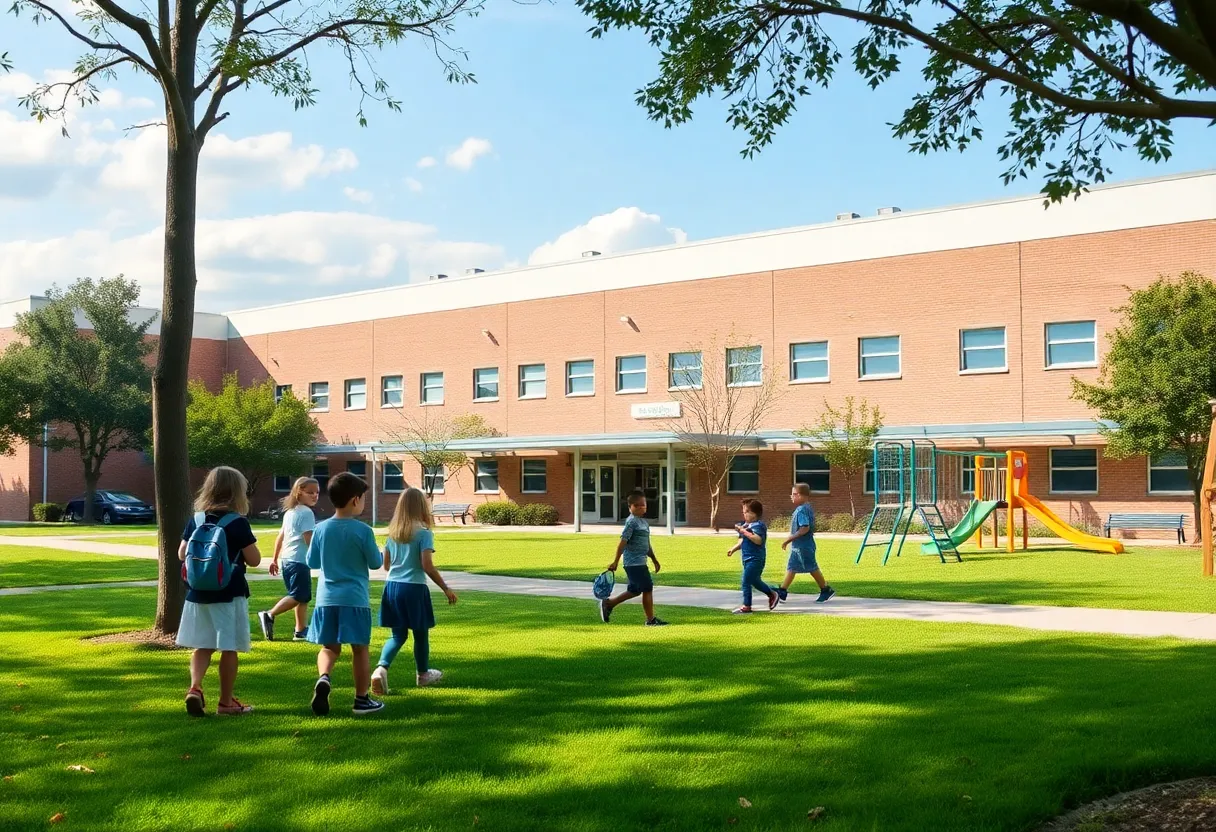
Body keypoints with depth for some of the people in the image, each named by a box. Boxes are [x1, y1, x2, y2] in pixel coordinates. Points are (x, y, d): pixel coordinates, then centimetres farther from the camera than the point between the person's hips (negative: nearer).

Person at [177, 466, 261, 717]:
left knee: (202, 646, 14)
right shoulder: (237, 523, -12)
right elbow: (254, 560, -10)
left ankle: (195, 687, -7)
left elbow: (182, 554, 9)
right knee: (229, 648, 5)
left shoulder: (196, 520, 3)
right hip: (229, 593, -4)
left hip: (199, 593, 5)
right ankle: (226, 702, 11)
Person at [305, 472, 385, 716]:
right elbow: (376, 563, -1)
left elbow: (311, 562, 10)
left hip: (327, 598, 3)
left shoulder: (321, 528, 1)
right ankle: (362, 700, 15)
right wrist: (378, 550, 18)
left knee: (329, 647, 13)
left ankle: (323, 678, -17)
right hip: (355, 598, -3)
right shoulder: (363, 530, -10)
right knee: (359, 649, 8)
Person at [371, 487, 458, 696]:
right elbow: (428, 566, -15)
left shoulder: (393, 532, 7)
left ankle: (381, 668, -13)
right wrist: (446, 589, -7)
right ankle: (423, 674, 29)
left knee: (398, 634, 11)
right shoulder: (423, 532, -10)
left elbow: (386, 565, 13)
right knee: (421, 633, 13)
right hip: (414, 588, -5)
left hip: (392, 586, 5)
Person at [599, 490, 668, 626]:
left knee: (634, 590, 16)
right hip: (634, 563, -10)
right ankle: (651, 619, 4)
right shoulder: (632, 521, -13)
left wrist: (654, 560, 28)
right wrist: (615, 562, -21)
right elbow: (623, 542, -18)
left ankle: (608, 604, 26)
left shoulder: (644, 522, 16)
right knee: (647, 588, -5)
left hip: (640, 562, 10)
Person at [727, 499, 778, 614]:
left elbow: (758, 540, -29)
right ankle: (772, 594, 37)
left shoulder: (758, 525, -14)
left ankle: (746, 606, -2)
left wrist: (744, 532, -28)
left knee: (746, 582, -9)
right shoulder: (745, 525, 14)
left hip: (755, 559, -10)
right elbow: (742, 541, 23)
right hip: (747, 559, 10)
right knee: (755, 581, 21)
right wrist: (733, 549, 9)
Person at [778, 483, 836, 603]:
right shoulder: (807, 508, 10)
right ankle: (782, 592, 13)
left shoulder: (801, 510, -21)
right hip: (797, 546, 10)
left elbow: (805, 528, -30)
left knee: (812, 568, 2)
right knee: (791, 568, 10)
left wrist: (789, 539, -24)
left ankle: (826, 590, 15)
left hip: (804, 547, -10)